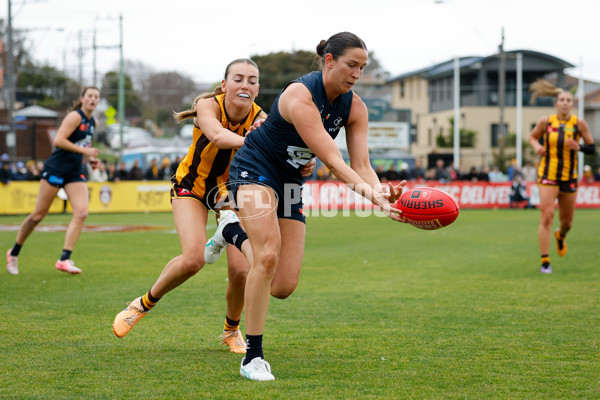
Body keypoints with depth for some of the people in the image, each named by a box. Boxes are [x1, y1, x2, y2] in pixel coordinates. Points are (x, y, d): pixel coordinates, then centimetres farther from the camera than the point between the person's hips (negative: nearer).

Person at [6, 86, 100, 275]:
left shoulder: (92, 122, 14)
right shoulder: (75, 117, -12)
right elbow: (58, 140, -21)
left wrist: (90, 158, 11)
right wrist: (84, 150, -20)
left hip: (75, 173, 7)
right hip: (56, 169, -7)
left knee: (81, 213, -13)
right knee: (38, 215, -1)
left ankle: (64, 259, -14)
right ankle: (14, 253, 17)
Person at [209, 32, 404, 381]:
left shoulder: (355, 107, -6)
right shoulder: (299, 95, -29)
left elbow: (361, 164, -15)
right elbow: (331, 159, -36)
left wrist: (381, 192, -36)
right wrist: (368, 192, -47)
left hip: (291, 181, 7)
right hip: (255, 170, -7)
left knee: (284, 287, -2)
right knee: (268, 255, -28)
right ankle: (253, 357, -17)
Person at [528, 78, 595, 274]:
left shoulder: (579, 124, -2)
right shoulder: (545, 122, -2)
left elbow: (592, 148, 2)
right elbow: (533, 136, 14)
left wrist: (578, 147, -19)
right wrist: (537, 146, -8)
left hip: (569, 177, 2)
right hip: (547, 175, -2)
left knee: (567, 222, 12)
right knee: (546, 216, -18)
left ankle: (560, 236, 51)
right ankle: (545, 261, -14)